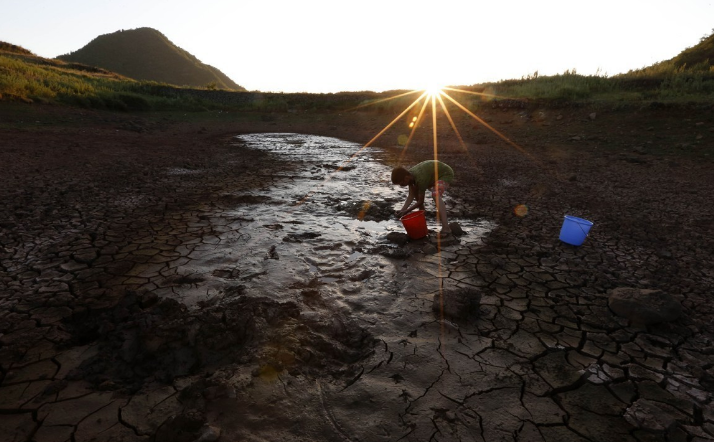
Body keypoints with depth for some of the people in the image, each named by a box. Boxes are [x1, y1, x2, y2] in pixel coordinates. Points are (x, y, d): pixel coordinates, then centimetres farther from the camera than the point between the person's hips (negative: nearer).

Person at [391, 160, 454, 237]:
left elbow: (421, 201, -24)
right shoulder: (409, 174, -13)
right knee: (415, 191, 15)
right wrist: (402, 210, -22)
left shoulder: (420, 179, -35)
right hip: (435, 173, 9)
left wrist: (406, 211, -18)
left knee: (435, 195, -34)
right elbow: (411, 196, -11)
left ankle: (445, 228, -39)